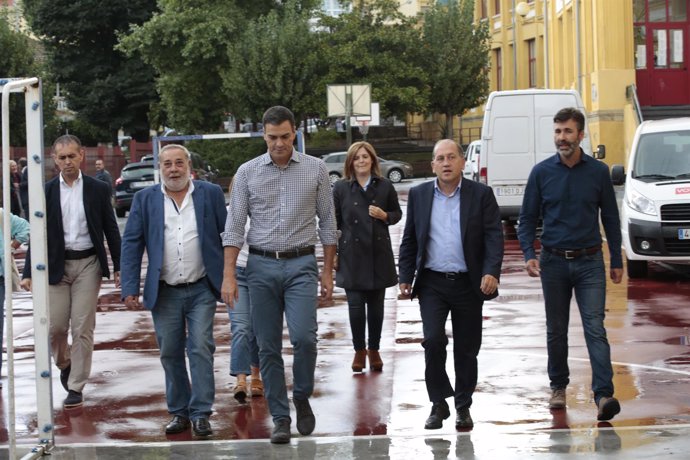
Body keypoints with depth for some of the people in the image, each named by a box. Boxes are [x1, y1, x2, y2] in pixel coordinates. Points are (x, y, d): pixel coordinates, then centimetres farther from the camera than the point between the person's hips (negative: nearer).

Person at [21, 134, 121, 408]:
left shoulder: (97, 189, 2)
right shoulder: (46, 191, 3)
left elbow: (111, 230, 6)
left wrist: (118, 267, 3)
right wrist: (28, 272, -1)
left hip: (87, 264, -1)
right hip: (56, 265, 1)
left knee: (83, 328, -2)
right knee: (55, 326, 0)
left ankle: (76, 387, 7)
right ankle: (64, 365, 31)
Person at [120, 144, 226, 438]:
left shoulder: (211, 194, 2)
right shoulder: (145, 199, 4)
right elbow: (131, 244, 2)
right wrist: (130, 288, -5)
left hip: (201, 289, -2)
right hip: (164, 292, 2)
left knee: (201, 349, -7)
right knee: (170, 354, 7)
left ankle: (200, 413, -2)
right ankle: (179, 412, 18)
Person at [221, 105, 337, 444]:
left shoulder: (315, 169, 2)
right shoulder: (248, 172, 2)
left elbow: (327, 222, 8)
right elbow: (234, 227, 1)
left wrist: (328, 271, 5)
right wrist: (229, 275, -6)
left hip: (301, 265, -1)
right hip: (261, 266, 1)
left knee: (304, 337, -15)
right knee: (268, 348, 3)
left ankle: (302, 397, 11)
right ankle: (280, 418, 12)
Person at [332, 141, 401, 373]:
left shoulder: (385, 186, 4)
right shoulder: (340, 188, 1)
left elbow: (397, 213, 15)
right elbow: (333, 222, 4)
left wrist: (385, 215, -8)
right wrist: (331, 253, 0)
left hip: (379, 254, 1)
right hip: (351, 255, -1)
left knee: (376, 304, 8)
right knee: (355, 304, -2)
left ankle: (374, 350, 21)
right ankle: (359, 351, 14)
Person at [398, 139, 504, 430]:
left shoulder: (481, 194, 1)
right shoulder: (419, 195, 6)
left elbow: (494, 236, -4)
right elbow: (409, 240, 10)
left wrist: (492, 272, -17)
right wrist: (406, 277, 4)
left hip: (468, 283, 0)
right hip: (432, 283, 1)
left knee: (466, 348, 6)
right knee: (433, 340, -13)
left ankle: (463, 407, 20)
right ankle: (439, 403, 1)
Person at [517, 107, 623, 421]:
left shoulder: (598, 172, 1)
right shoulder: (542, 173, 1)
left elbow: (610, 218, 7)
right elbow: (527, 218, 5)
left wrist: (617, 261, 6)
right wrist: (529, 255, -10)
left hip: (589, 262, -1)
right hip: (553, 262, 1)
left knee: (595, 327, -11)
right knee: (556, 330, 11)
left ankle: (604, 394, -18)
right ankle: (558, 387, 27)